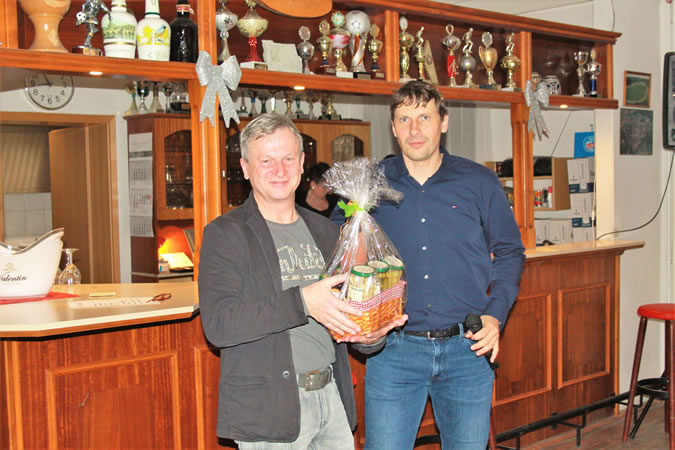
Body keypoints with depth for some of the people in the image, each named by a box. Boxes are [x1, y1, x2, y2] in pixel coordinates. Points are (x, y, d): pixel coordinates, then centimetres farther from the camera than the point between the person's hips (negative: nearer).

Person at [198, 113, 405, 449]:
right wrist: (301, 301, -26)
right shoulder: (225, 235, -7)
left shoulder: (324, 231, 13)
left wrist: (370, 336, -1)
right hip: (268, 412, -5)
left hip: (331, 397, 6)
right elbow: (218, 325, -19)